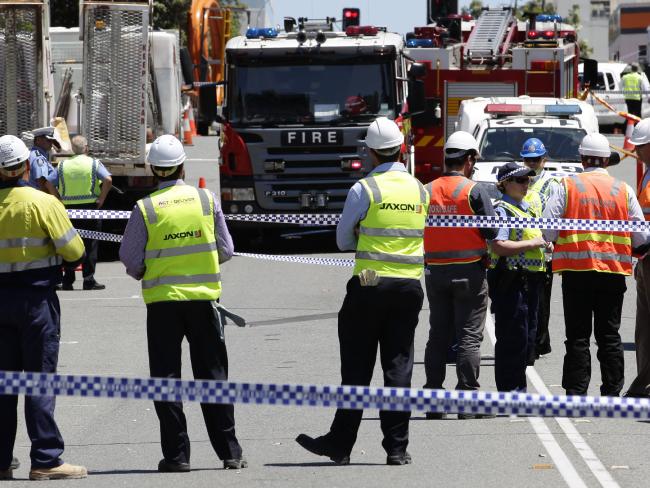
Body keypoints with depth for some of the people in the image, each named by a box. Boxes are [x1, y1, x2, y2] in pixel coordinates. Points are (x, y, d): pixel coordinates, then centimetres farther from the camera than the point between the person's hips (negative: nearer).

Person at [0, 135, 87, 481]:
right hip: (36, 295, -4)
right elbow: (73, 250, -9)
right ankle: (45, 459, -5)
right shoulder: (42, 203, -11)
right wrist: (69, 253, 12)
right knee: (40, 377, -2)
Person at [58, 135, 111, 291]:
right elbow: (108, 180, -16)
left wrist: (58, 201, 4)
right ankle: (89, 280, 0)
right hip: (90, 207, -2)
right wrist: (101, 199, -7)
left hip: (69, 208, 2)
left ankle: (67, 281, 7)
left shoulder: (63, 165, 5)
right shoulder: (94, 164, -3)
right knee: (90, 244, 3)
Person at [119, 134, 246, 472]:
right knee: (212, 374, 9)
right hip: (204, 296, 2)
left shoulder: (145, 208, -8)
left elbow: (131, 260, -4)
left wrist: (142, 273, 18)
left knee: (166, 376, 6)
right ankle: (229, 452, 8)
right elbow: (226, 251, 4)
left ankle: (176, 454, 2)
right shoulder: (206, 200, -3)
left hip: (162, 300, -2)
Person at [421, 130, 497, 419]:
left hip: (435, 273, 4)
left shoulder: (427, 191, 2)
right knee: (469, 337, -2)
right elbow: (493, 232, -12)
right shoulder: (473, 191, -11)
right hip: (468, 271, -4)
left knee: (438, 335, 11)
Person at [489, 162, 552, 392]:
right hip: (510, 281, -9)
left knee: (528, 336, 13)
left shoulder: (532, 207, 18)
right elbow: (498, 246, -23)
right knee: (513, 338, -7)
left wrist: (547, 244, 11)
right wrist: (532, 243, -17)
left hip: (530, 281, 9)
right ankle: (509, 390, -1)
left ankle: (519, 388, 22)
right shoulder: (502, 210, -11)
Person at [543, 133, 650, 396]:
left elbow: (548, 230, -8)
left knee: (577, 336, 3)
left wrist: (557, 241, 13)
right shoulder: (623, 190, 2)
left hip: (576, 269, -2)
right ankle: (612, 392, 9)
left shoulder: (568, 186, -3)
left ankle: (576, 394, 0)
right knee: (610, 335, 9)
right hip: (613, 271, 2)